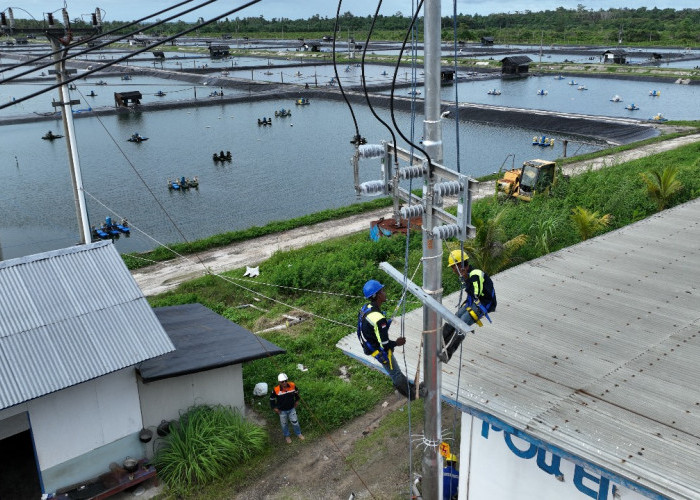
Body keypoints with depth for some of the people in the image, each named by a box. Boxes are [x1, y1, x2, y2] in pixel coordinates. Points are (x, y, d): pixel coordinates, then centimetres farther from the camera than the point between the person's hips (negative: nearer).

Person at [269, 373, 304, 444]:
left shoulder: (292, 386, -21)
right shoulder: (276, 390, -28)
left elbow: (296, 392, 3)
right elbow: (272, 399, -10)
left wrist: (297, 401, 7)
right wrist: (274, 408, -7)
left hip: (291, 409, 2)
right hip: (282, 411, -2)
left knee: (295, 422, 16)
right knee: (284, 424, 19)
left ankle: (298, 433, 42)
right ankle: (287, 436, 44)